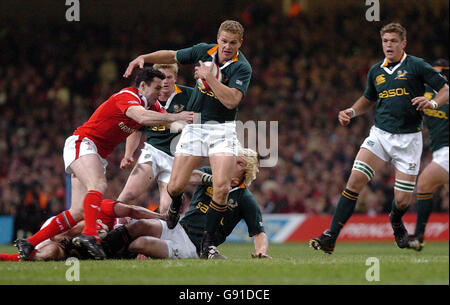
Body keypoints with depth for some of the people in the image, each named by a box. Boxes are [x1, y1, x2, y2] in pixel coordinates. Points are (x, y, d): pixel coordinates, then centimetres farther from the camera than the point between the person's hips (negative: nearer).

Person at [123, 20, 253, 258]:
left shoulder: (242, 68, -15)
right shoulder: (204, 51, -3)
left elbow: (231, 100, -27)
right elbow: (172, 56, 14)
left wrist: (209, 77, -28)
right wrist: (143, 58, 4)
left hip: (222, 129, -3)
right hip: (194, 125, 3)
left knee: (222, 186, -19)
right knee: (175, 186, -3)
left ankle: (207, 241, -3)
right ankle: (176, 204, 36)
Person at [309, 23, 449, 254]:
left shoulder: (416, 66, -3)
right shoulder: (376, 71, 12)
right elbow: (368, 99, 28)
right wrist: (351, 112, 9)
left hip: (409, 138, -3)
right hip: (380, 134, 3)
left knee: (402, 200, -3)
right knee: (355, 180, -18)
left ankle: (395, 221, 37)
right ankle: (330, 237, -19)